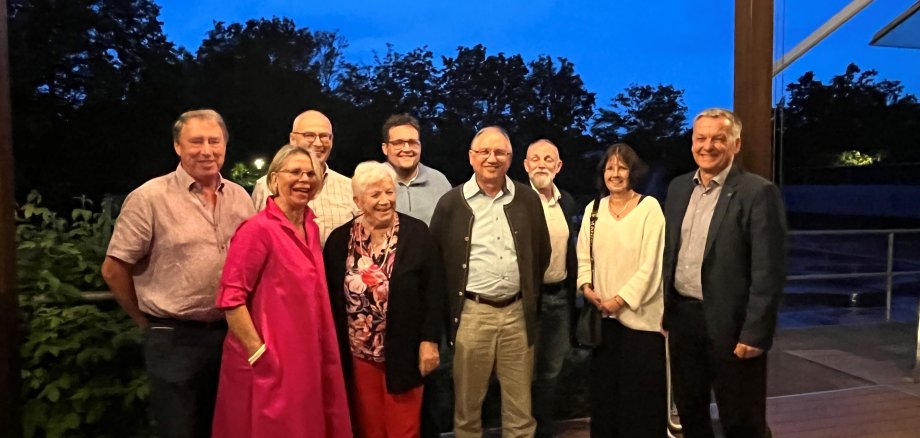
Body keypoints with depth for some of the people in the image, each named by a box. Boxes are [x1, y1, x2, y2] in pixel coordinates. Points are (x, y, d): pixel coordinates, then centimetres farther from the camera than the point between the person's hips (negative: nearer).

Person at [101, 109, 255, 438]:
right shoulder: (149, 198, -9)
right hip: (174, 338, -4)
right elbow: (114, 269, -5)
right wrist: (148, 321, 1)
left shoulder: (240, 197, 5)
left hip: (231, 333, 5)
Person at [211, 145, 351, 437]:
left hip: (307, 358, 8)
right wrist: (259, 354, -18)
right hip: (271, 366, -7)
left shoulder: (311, 228, 8)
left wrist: (321, 353, 12)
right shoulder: (259, 229, -15)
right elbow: (230, 297, -17)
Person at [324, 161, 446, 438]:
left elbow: (434, 291, -5)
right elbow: (330, 297, 4)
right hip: (358, 354, 2)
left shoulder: (417, 233, -6)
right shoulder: (340, 239, 0)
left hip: (404, 352, -2)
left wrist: (430, 340, -9)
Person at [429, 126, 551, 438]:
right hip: (471, 314, -2)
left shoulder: (528, 199, 6)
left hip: (517, 313, 2)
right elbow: (434, 258, 3)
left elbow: (542, 252, 14)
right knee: (468, 406, 10)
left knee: (520, 409, 12)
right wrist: (451, 303, 2)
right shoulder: (451, 202, -1)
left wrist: (530, 294, 10)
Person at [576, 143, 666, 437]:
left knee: (641, 394, 4)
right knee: (604, 389, 13)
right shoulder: (593, 209, 7)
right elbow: (583, 256, 8)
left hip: (640, 316, -4)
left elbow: (650, 263, -12)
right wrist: (586, 287, -9)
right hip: (603, 316, 4)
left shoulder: (649, 207, -7)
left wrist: (621, 299, -15)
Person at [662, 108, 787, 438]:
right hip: (682, 317, 6)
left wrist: (755, 334, -17)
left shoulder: (758, 192, -11)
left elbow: (768, 271, -14)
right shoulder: (679, 187, 8)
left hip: (730, 323, -6)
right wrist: (663, 310, 10)